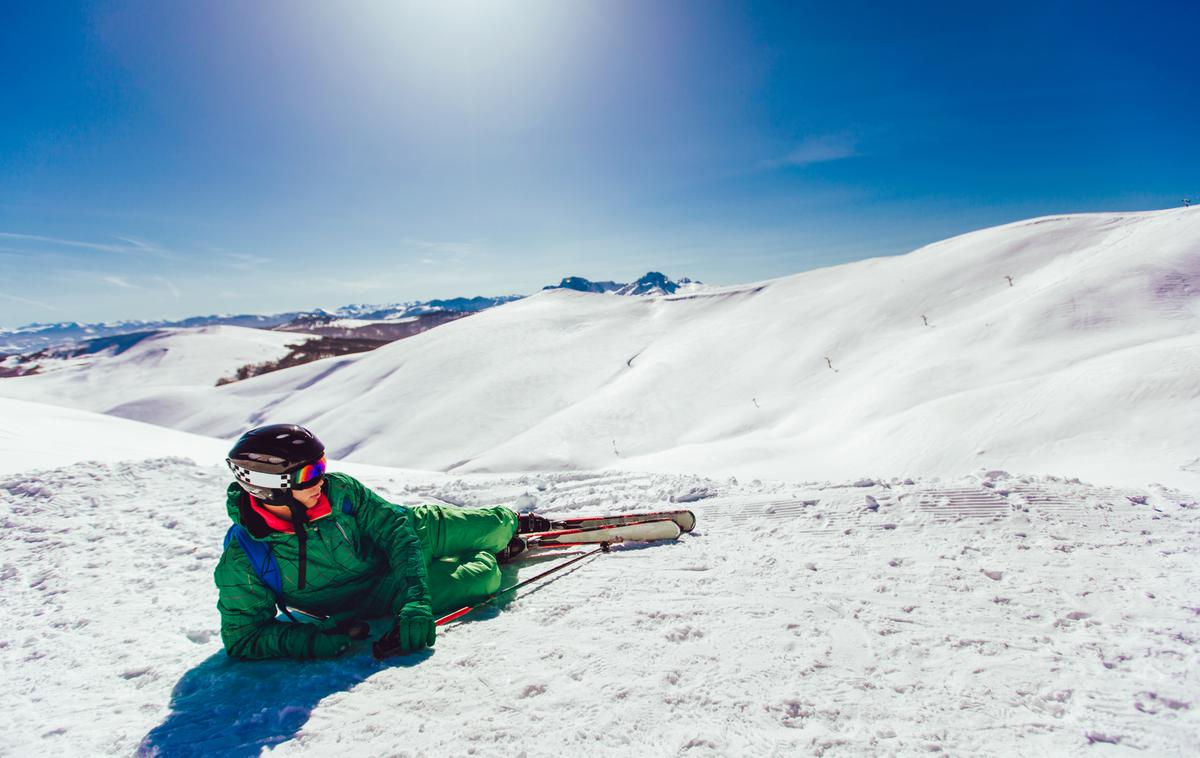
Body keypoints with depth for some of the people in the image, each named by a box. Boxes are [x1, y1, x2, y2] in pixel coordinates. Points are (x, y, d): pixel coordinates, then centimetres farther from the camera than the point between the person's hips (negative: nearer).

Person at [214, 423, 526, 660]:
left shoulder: (338, 489, -24)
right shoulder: (242, 565, -27)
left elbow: (397, 530, -23)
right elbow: (243, 638, -19)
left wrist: (416, 601, -35)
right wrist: (324, 638, -36)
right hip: (376, 595, -2)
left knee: (495, 523, 3)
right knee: (484, 577, -18)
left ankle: (513, 523, 41)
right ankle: (487, 557, 19)